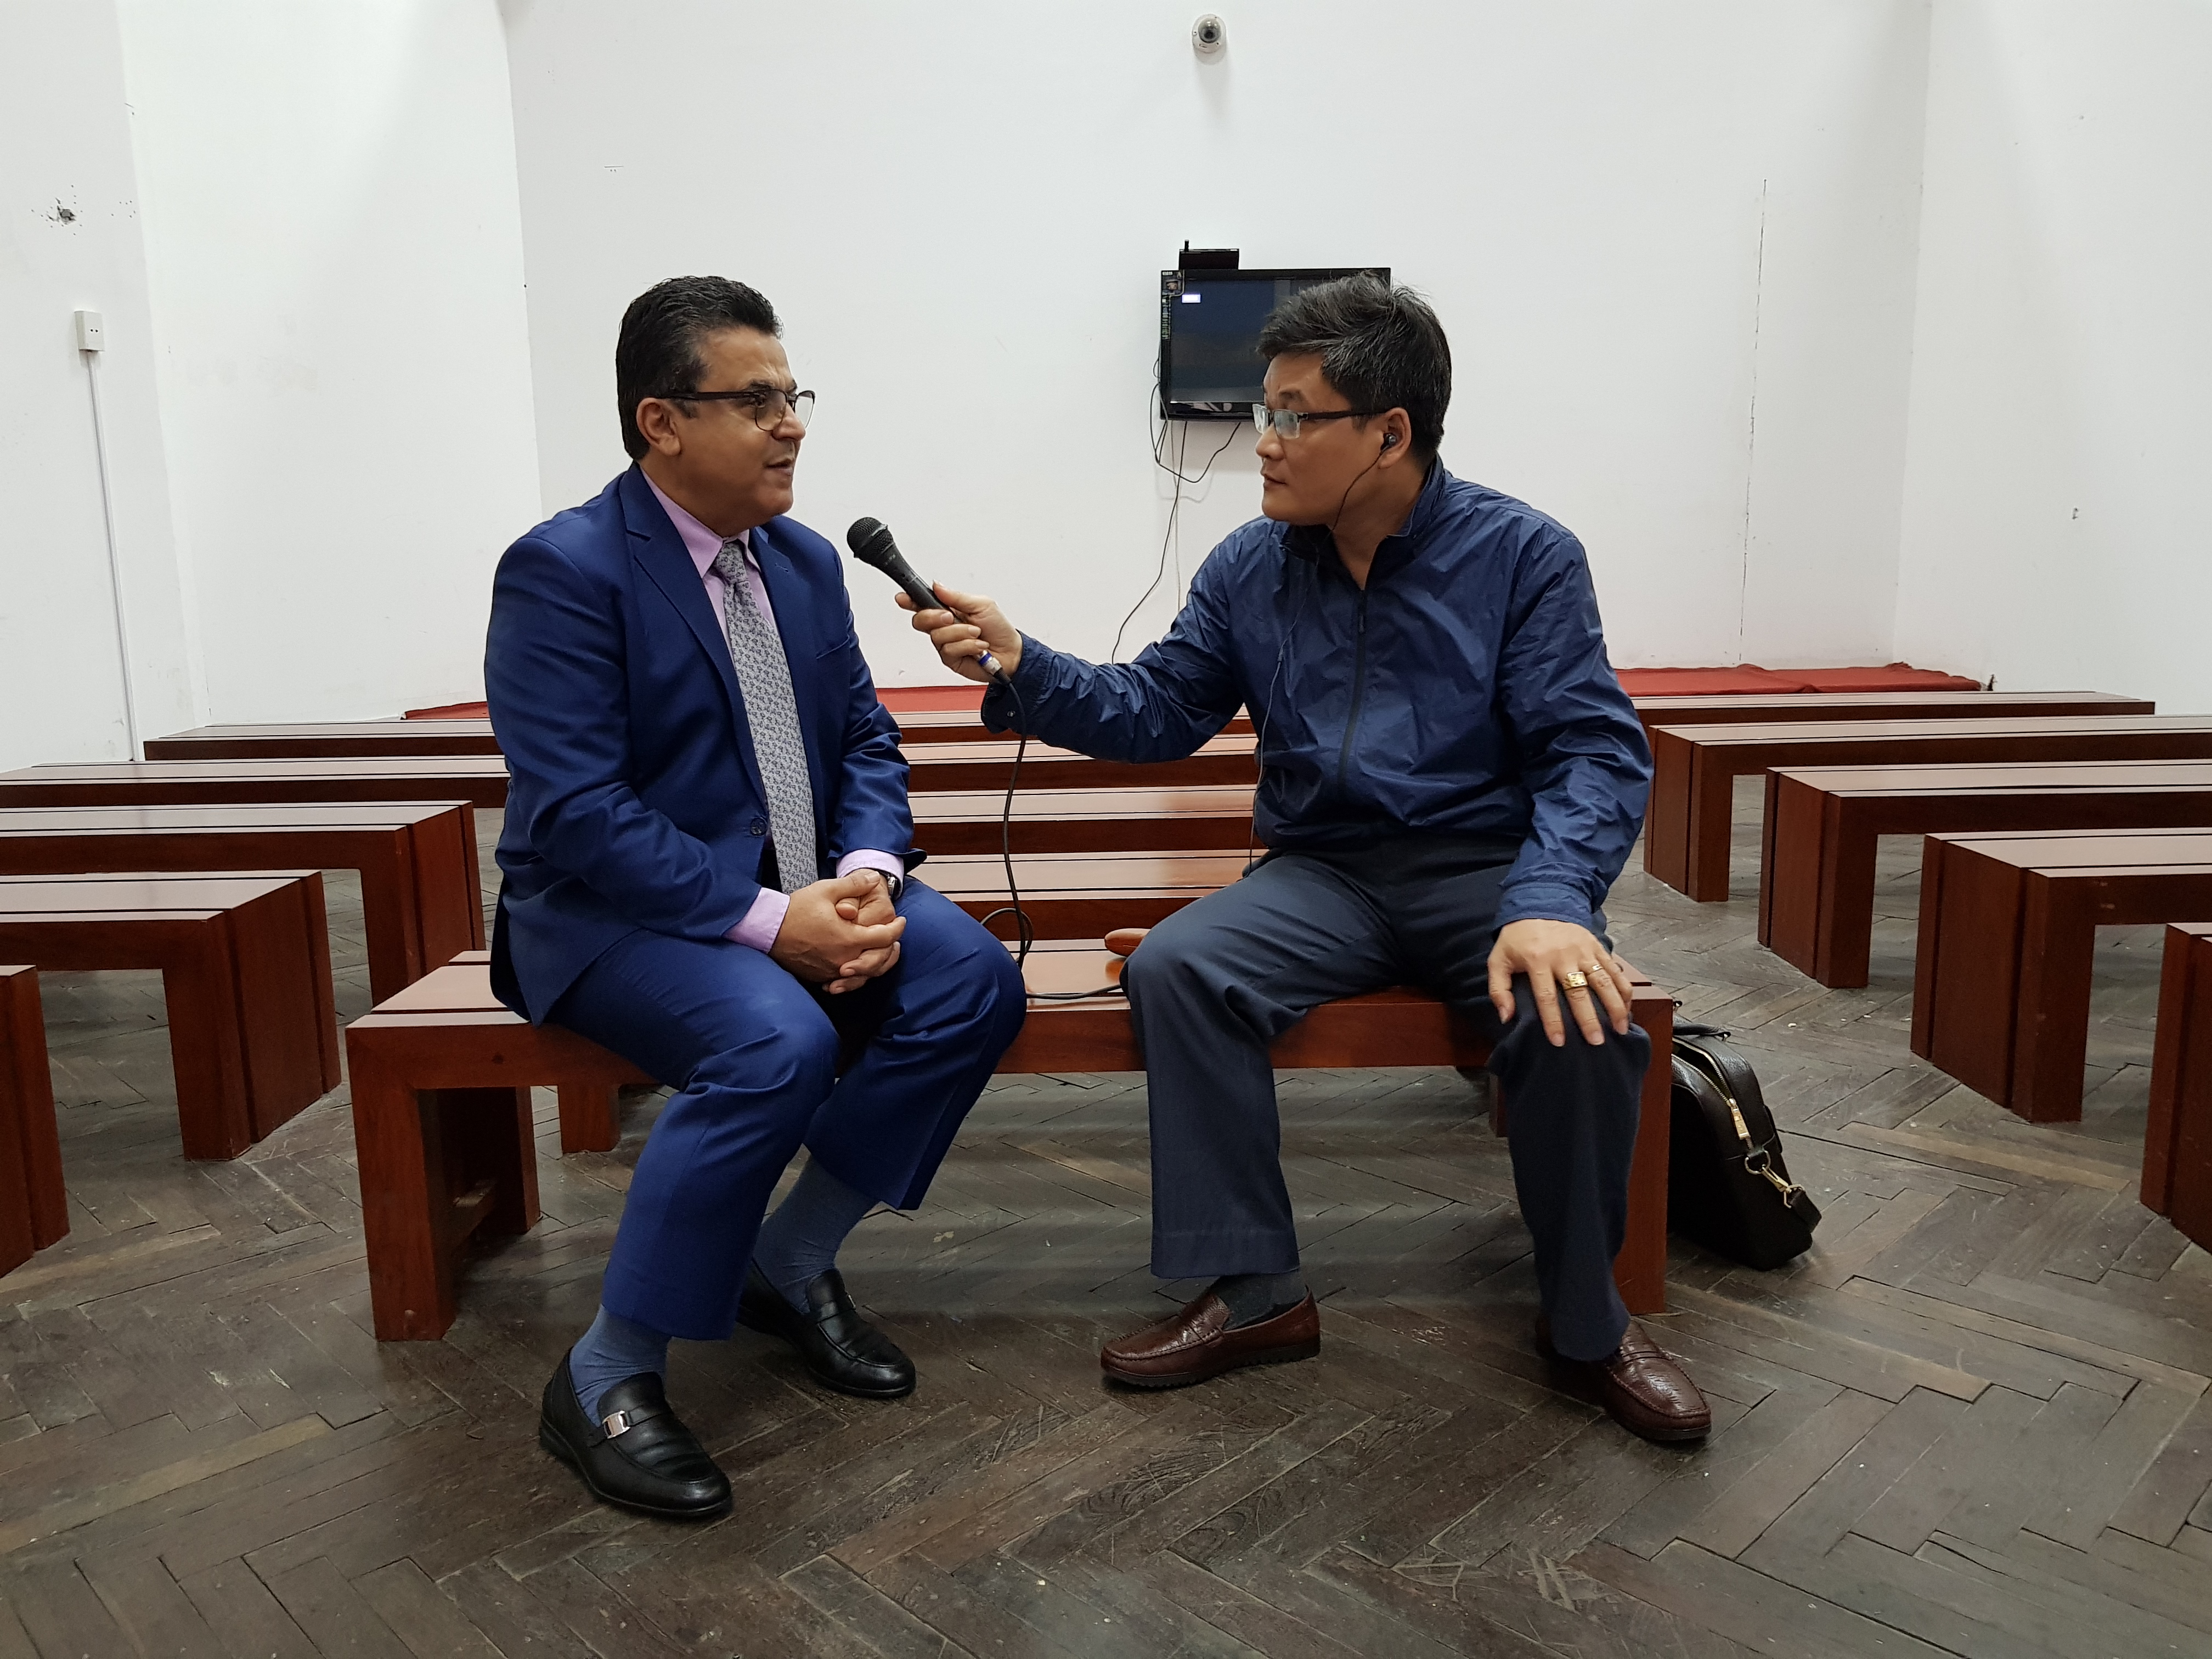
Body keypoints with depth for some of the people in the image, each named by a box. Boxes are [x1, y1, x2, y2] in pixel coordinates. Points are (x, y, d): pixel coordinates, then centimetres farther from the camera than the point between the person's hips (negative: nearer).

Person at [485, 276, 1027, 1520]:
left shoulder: (807, 561, 9)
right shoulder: (564, 571, -13)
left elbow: (866, 741, 8)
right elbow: (579, 815, -21)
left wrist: (867, 876, -13)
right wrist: (769, 920, -27)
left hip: (795, 892, 7)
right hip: (619, 909, -7)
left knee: (976, 982, -16)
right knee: (775, 1043, -34)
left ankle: (792, 1265, 3)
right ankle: (608, 1377, -12)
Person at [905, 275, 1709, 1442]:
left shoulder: (1523, 555, -4)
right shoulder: (1249, 570, 7)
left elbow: (1595, 752, -11)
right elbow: (1157, 712, 9)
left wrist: (1549, 903, -29)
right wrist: (1020, 668, -8)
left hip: (1485, 866, -2)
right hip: (1324, 874, 3)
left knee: (1578, 1013, -31)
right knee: (1174, 969, -23)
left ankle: (1584, 1317, -4)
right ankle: (1256, 1291, -10)